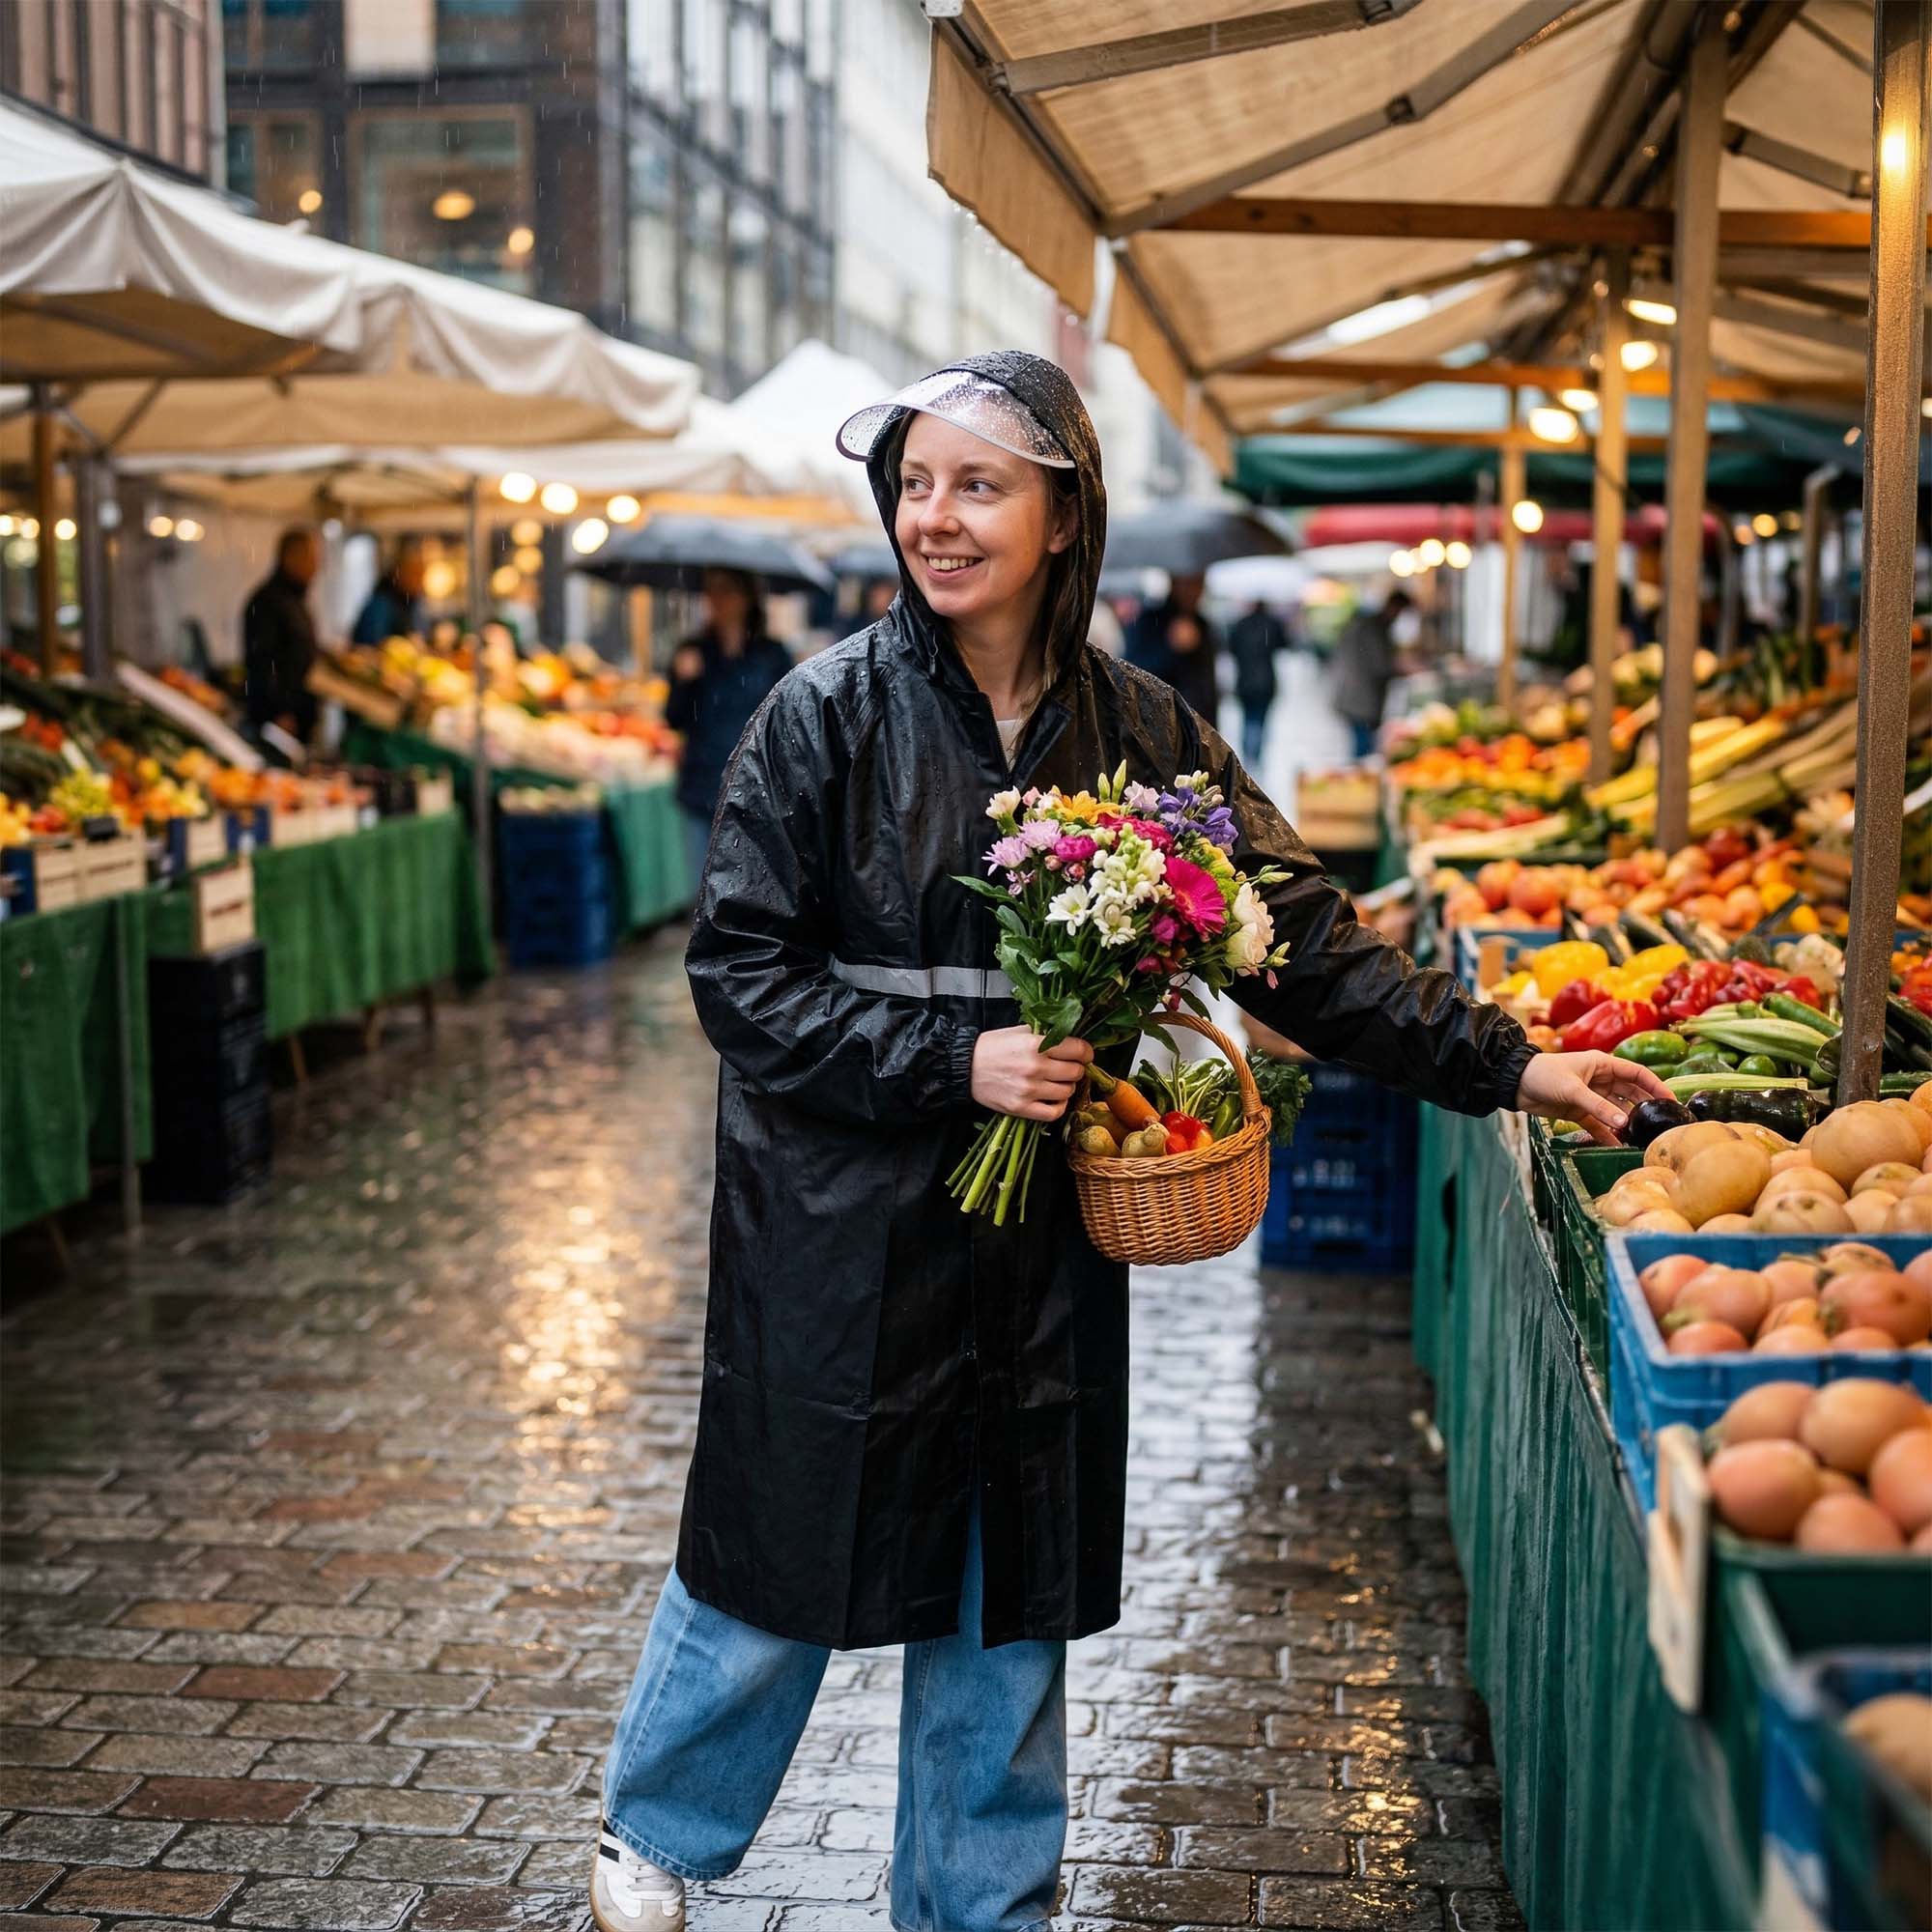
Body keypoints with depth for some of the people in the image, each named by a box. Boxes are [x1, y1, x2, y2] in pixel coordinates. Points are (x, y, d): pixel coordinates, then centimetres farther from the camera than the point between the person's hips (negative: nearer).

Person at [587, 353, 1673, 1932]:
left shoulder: (1137, 729, 1)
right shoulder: (831, 712, -9)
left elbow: (1300, 936, 2)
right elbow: (740, 972, -10)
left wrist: (1503, 1065, -5)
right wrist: (953, 1060, -19)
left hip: (1038, 1240, 3)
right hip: (839, 1225, -3)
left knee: (1009, 1583, 12)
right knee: (784, 1559, 9)